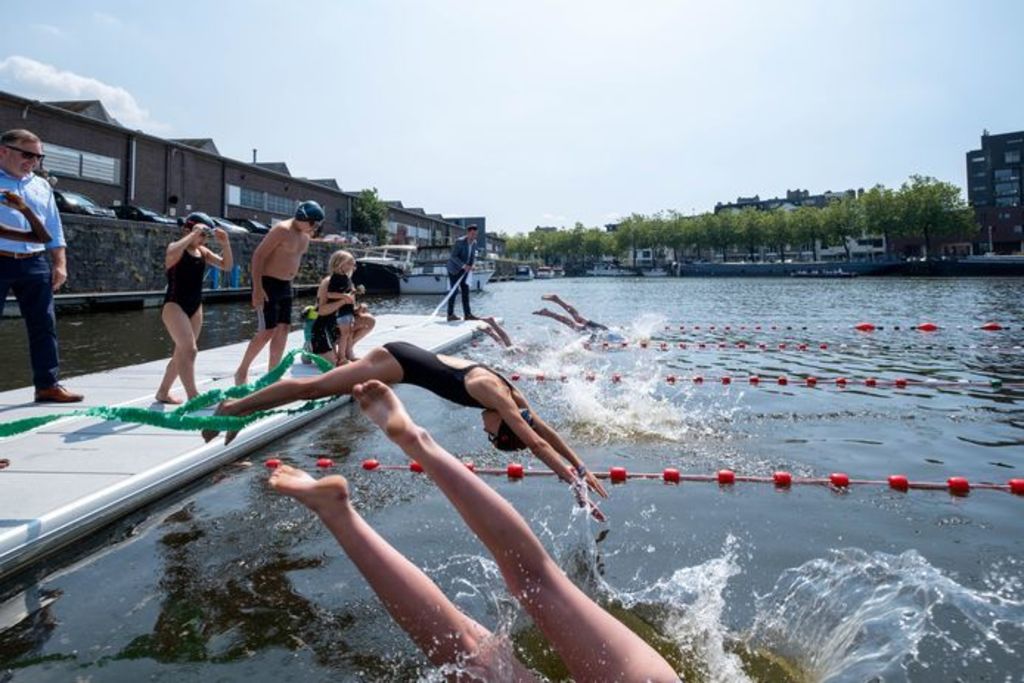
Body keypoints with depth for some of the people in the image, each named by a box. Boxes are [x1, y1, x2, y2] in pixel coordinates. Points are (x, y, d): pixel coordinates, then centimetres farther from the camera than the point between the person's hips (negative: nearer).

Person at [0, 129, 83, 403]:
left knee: (44, 326, 5)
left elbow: (54, 229, 16)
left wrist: (60, 263, 10)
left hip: (34, 265, 5)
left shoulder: (42, 186, 16)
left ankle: (47, 384, 11)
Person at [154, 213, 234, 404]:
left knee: (181, 353, 14)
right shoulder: (176, 247, -9)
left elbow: (227, 265, 8)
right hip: (174, 305, -8)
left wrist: (225, 243, -5)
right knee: (189, 350, -19)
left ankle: (163, 392, 29)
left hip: (195, 307, 8)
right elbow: (171, 253, -34)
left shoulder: (202, 251, 10)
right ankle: (193, 396, -20)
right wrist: (193, 235, -28)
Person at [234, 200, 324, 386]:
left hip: (285, 286, 9)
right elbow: (258, 255, -19)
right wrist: (257, 288, -25)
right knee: (267, 331, -9)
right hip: (268, 284, -8)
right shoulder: (282, 230, -16)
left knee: (283, 330, 6)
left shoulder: (305, 236, 10)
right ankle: (241, 372, 6)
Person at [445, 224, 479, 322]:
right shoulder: (460, 242, -20)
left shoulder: (474, 243, 1)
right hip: (454, 270, -7)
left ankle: (467, 314, 6)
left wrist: (471, 266, -8)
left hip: (464, 270, 7)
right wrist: (464, 265, -30)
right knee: (453, 291, -6)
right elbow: (453, 256, -23)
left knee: (465, 291, 4)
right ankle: (450, 315, 0)